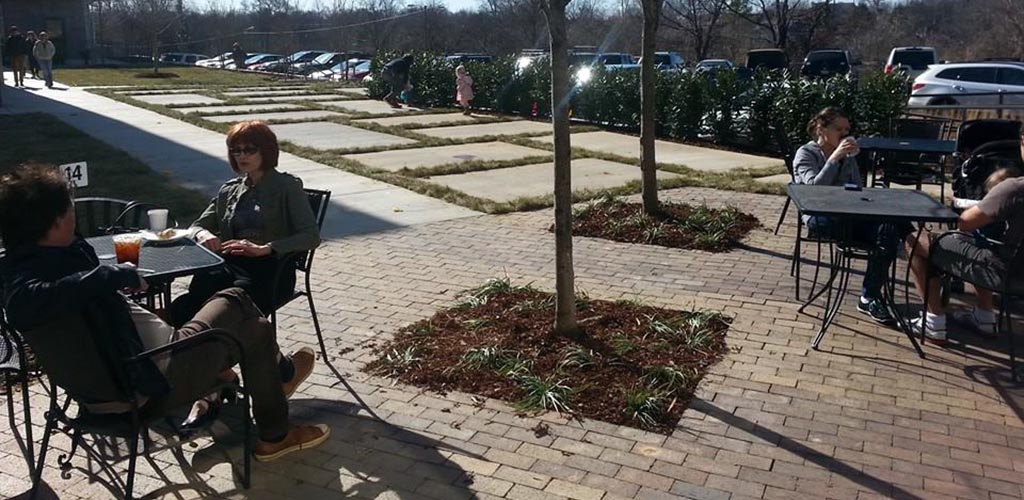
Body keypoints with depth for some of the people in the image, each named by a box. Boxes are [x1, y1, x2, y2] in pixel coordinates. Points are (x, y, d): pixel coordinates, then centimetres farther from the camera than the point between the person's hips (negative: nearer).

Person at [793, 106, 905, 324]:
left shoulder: (847, 156, 20)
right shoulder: (806, 154, 2)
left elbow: (857, 189, 18)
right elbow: (815, 188, -16)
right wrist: (834, 157, -20)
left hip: (848, 215, 6)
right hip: (819, 218, -6)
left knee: (889, 230, -26)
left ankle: (870, 297, -20)